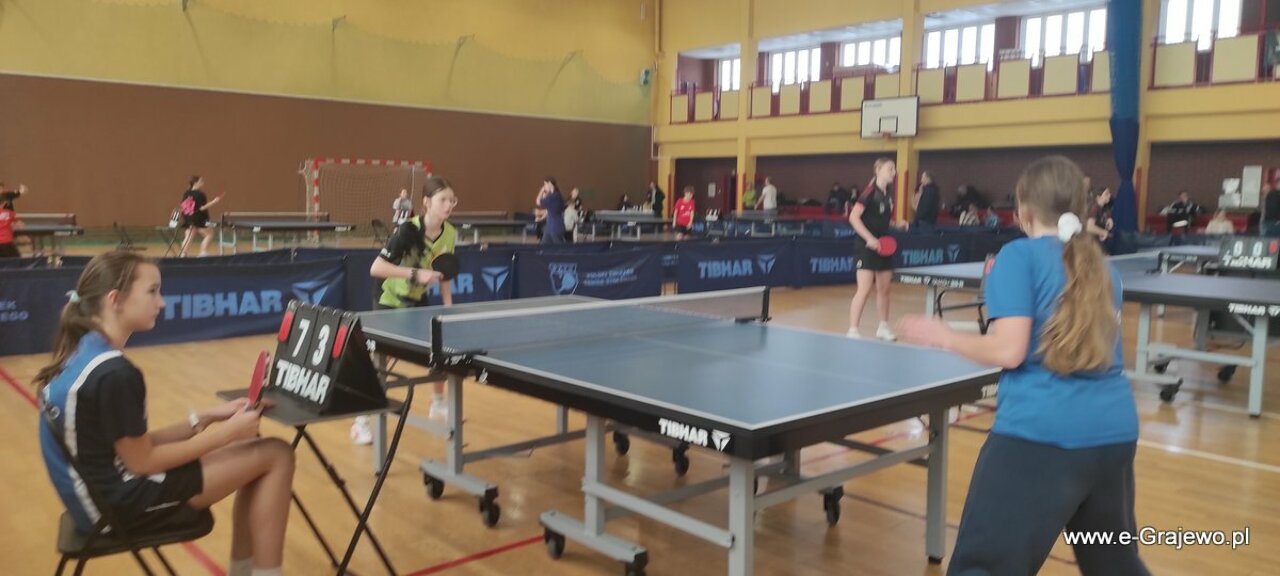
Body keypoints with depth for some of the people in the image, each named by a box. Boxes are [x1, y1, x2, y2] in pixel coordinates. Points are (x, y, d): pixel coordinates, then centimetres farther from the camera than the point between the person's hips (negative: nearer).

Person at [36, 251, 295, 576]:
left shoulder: (82, 352, 6)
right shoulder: (115, 373, -25)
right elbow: (141, 461, -18)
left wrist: (206, 419, 2)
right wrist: (227, 432, -11)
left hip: (104, 491, 9)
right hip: (122, 502, -9)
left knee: (254, 451, 15)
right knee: (276, 456, -7)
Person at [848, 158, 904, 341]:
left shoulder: (888, 193, 10)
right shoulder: (870, 192, -13)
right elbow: (853, 217, -20)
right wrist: (869, 238, -25)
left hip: (884, 247, 8)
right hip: (868, 246, -8)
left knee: (884, 289, 14)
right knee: (864, 290, -12)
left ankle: (883, 327, 28)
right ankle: (853, 330, -7)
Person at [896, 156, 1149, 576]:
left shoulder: (1020, 256, -4)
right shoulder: (1101, 268, 15)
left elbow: (1008, 350, -14)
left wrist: (943, 336, 2)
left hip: (1039, 434, -7)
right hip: (1114, 432, 7)